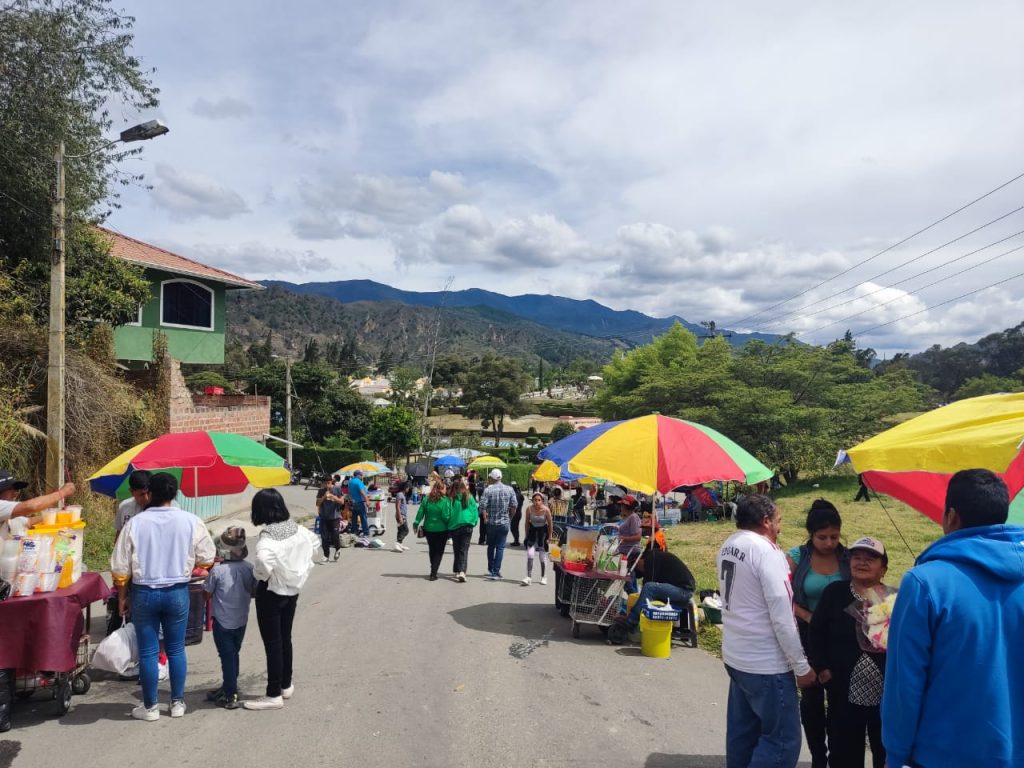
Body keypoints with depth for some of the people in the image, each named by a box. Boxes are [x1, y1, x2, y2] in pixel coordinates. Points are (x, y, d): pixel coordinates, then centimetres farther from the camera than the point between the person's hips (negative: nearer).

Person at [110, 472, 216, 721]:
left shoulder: (135, 523, -9)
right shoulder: (190, 521, -7)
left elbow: (120, 567, -4)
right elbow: (206, 559, 0)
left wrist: (122, 597, 9)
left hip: (144, 593, -1)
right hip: (177, 592, 1)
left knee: (148, 652, 9)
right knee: (176, 649, 13)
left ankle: (150, 706, 18)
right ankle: (177, 702, 22)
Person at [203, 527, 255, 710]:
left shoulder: (217, 570, -19)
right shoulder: (249, 568, -7)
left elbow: (207, 592, -8)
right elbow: (254, 592, 2)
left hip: (222, 621, -4)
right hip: (241, 620, 5)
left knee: (227, 657, 4)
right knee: (233, 655, 19)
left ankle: (230, 696, 8)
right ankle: (227, 688, 33)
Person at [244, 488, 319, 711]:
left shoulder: (267, 539, -26)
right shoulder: (300, 531, -4)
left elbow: (262, 568, -40)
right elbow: (314, 545, 14)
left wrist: (258, 573, -17)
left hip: (271, 593, -7)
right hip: (292, 590, 7)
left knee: (272, 643, 4)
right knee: (285, 638, 20)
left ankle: (274, 695, 14)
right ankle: (286, 685, 34)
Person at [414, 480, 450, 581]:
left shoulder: (427, 499, -4)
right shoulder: (445, 500, -15)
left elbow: (420, 513, -3)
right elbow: (445, 517, -18)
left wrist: (416, 524, 6)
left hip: (429, 529, 4)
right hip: (442, 530, -4)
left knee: (432, 550, 20)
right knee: (439, 552, 7)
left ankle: (433, 571, 32)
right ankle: (433, 573, -1)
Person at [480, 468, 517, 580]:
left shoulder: (488, 490, -10)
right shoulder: (510, 490, -3)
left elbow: (482, 506, -15)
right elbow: (514, 506, -4)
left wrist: (485, 518, 0)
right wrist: (510, 517, 11)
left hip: (491, 523, 0)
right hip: (504, 523, 0)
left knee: (491, 546, 18)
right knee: (500, 548, 3)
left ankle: (490, 569, 27)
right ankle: (496, 572, -2)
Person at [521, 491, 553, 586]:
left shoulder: (546, 510, -21)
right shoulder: (529, 509, -16)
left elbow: (550, 524, -8)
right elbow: (527, 522, -2)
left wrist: (550, 536, -3)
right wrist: (526, 535, 2)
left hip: (543, 531, -1)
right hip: (532, 530, 1)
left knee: (543, 556, 8)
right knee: (530, 554, -11)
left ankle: (543, 577, 26)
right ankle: (529, 577, -8)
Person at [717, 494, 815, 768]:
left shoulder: (727, 547, 6)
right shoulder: (766, 551, -19)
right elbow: (781, 617, -20)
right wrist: (802, 665, -12)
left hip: (735, 656, 8)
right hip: (766, 664, -8)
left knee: (742, 732, 17)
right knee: (782, 740, 1)